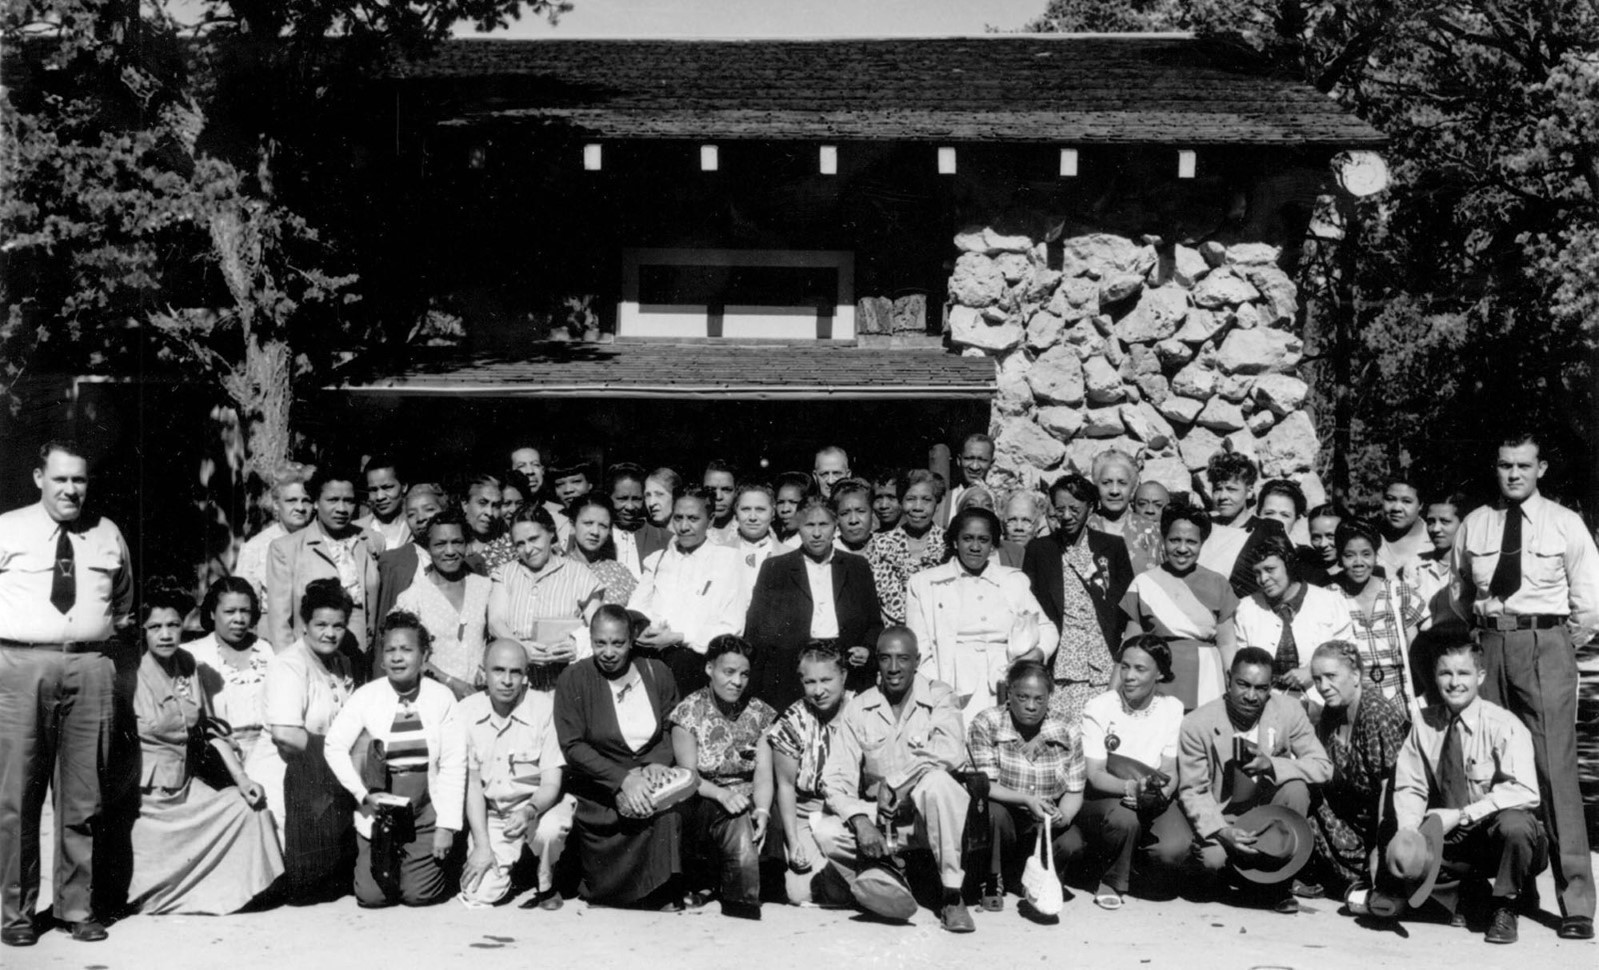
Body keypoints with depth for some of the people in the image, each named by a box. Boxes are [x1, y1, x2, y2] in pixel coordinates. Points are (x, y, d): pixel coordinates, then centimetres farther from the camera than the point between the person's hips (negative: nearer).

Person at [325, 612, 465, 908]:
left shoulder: (442, 698, -6)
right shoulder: (366, 697, -5)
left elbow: (453, 764, -6)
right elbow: (335, 747, -4)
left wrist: (447, 826, -10)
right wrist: (363, 794, -14)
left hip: (426, 815, -1)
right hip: (379, 813, 1)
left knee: (419, 894, -7)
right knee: (372, 896, -4)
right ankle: (387, 862, 29)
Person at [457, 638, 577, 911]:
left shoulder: (545, 707, -16)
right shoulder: (466, 712, -7)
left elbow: (551, 783, -15)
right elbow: (472, 783, -4)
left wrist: (530, 811, -37)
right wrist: (482, 845, -11)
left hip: (540, 804, -2)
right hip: (491, 814, 2)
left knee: (549, 829, -37)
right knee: (478, 894, -14)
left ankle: (546, 886, -3)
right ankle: (512, 867, 22)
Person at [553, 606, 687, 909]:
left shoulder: (656, 673, 7)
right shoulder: (573, 679, -2)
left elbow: (672, 730, 12)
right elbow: (572, 747, -7)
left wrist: (659, 762, -10)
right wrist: (622, 779, -17)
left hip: (648, 781, 2)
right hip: (597, 789, -2)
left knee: (668, 813, -25)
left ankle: (666, 895, -13)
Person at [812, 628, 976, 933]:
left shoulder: (938, 697, -5)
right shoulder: (858, 710, 2)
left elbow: (952, 753, -24)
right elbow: (836, 777, -5)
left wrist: (893, 782, -19)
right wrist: (861, 821, -23)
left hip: (931, 815, -2)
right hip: (879, 818, 2)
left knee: (936, 781, -35)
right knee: (825, 831, -23)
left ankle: (952, 896, -23)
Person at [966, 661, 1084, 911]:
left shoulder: (1067, 735, -1)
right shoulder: (986, 724, -11)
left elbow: (1074, 792, 1)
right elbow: (984, 786, -16)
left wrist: (1064, 815, -22)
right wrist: (1026, 800, -31)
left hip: (1047, 825, 3)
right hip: (1002, 822, -3)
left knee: (1072, 843, -27)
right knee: (994, 811, -36)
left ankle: (1017, 876, 7)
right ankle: (993, 881, -5)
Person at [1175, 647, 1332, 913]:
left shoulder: (1289, 710, -12)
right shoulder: (1197, 725, -16)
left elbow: (1323, 767, -13)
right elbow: (1192, 791, -12)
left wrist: (1272, 764, -30)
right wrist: (1222, 831, -30)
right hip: (1222, 816, -1)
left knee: (1296, 787, -29)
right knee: (1211, 858, -31)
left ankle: (1281, 882, -11)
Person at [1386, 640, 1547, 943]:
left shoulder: (1504, 725, -14)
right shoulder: (1425, 725, -1)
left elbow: (1525, 792, -25)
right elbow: (1409, 787, 0)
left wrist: (1462, 815, -28)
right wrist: (1408, 827, -21)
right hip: (1449, 838, 4)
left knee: (1514, 825, -38)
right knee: (1399, 855, -21)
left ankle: (1504, 908, -10)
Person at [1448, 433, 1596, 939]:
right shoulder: (1473, 526, 11)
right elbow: (1460, 594, 20)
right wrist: (1478, 636, 11)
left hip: (1546, 643, -3)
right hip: (1489, 645, 3)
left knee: (1555, 769, -9)